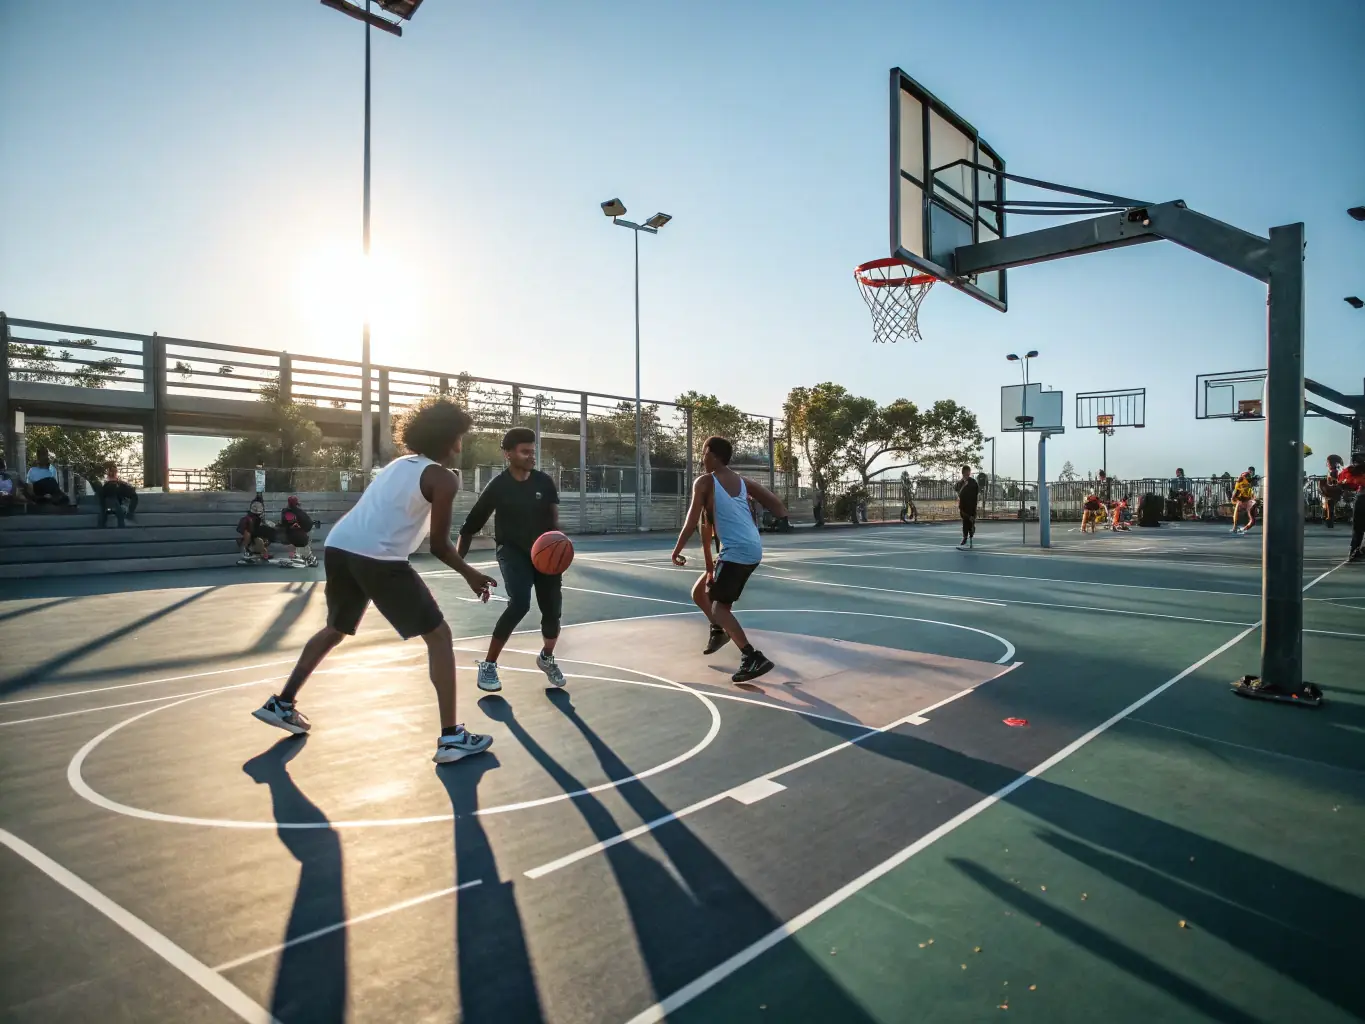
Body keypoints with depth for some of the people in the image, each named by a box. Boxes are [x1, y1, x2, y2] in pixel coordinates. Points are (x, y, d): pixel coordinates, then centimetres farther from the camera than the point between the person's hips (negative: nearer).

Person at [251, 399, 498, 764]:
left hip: (337, 547, 8)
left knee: (335, 630, 32)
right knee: (438, 636, 2)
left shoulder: (399, 463, 24)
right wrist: (470, 574, 14)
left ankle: (281, 704, 42)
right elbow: (439, 544, 1)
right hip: (378, 558, -8)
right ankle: (451, 737, 0)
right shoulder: (443, 477, 1)